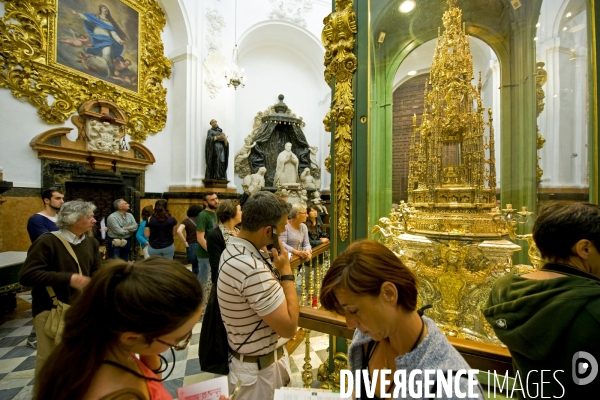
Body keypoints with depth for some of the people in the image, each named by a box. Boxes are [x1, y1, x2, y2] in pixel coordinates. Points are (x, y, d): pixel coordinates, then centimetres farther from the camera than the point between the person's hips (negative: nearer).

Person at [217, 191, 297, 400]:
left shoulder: (233, 249, -3)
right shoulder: (252, 269, -35)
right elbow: (289, 327, -27)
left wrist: (278, 270, -5)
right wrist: (286, 272, -24)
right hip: (260, 368, -9)